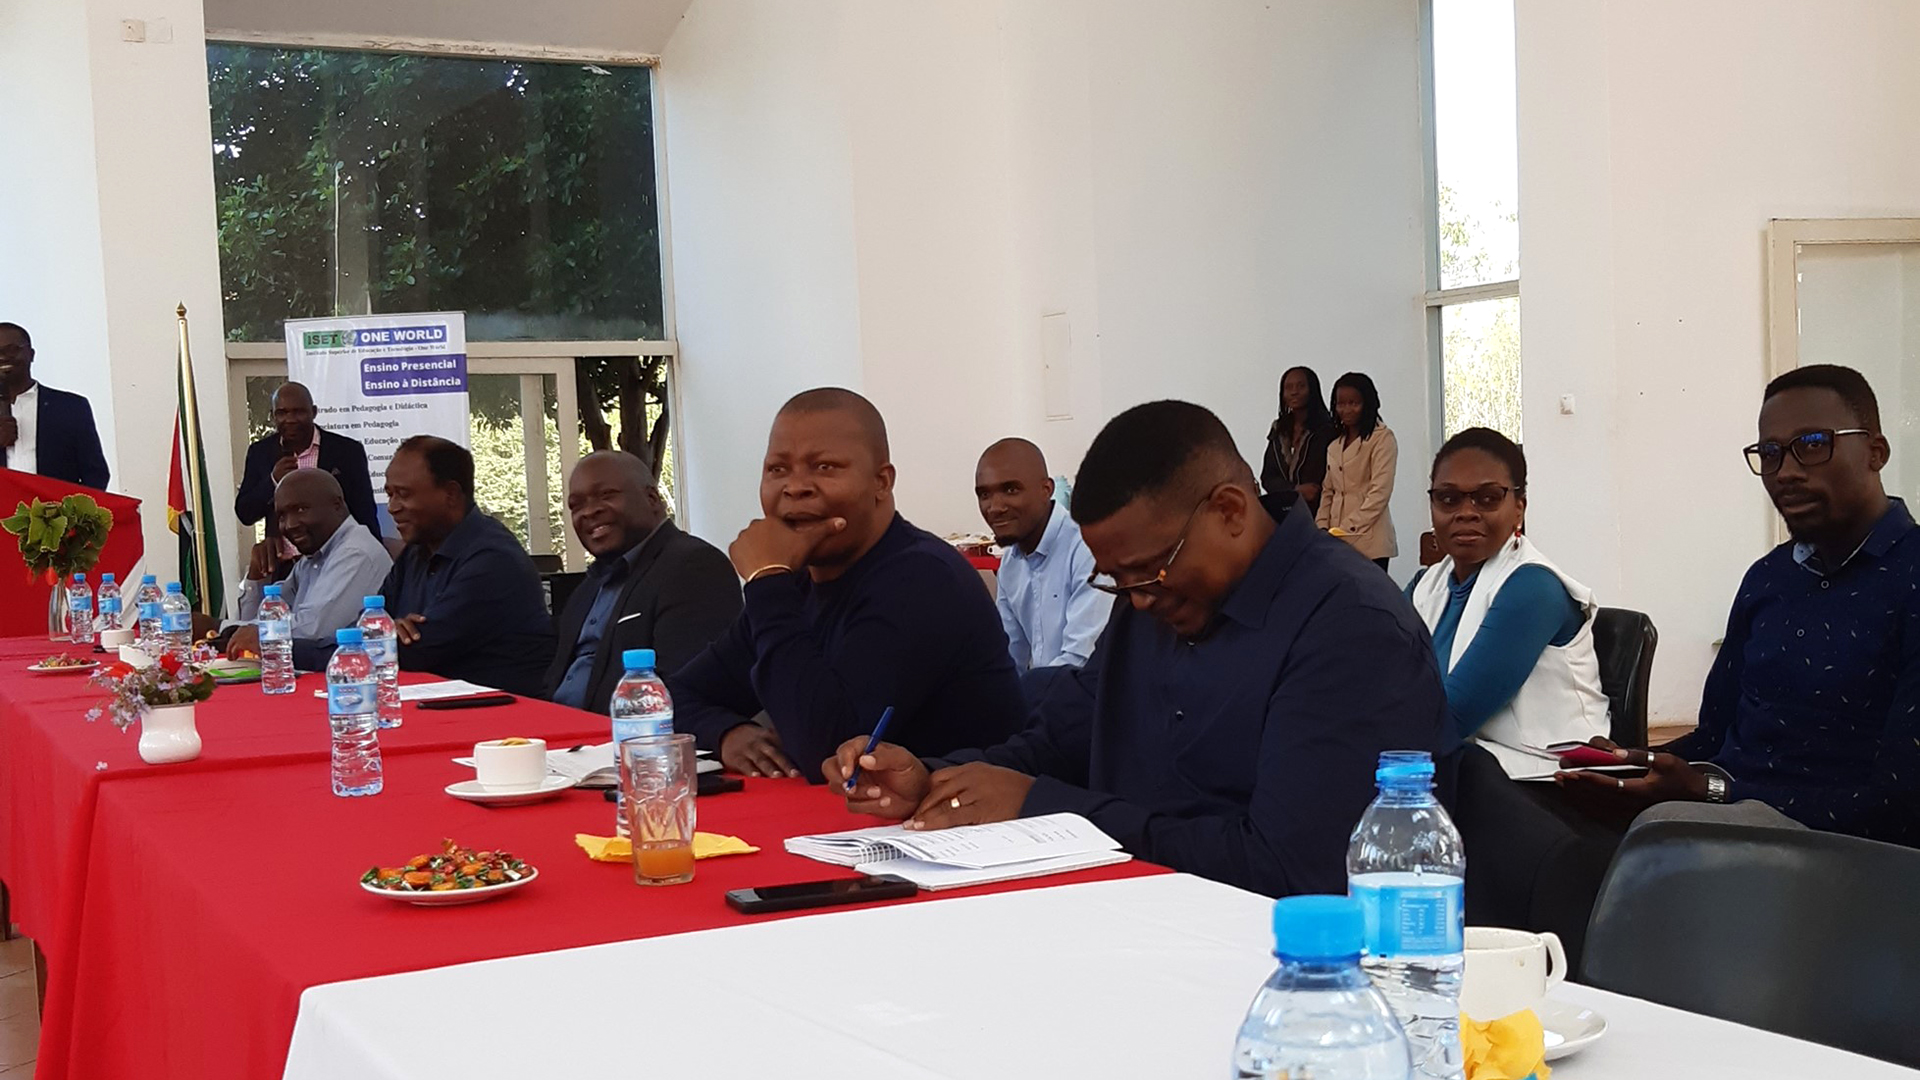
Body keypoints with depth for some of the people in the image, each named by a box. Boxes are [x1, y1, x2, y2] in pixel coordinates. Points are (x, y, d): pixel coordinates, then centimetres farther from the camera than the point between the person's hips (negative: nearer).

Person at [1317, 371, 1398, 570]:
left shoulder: (1382, 438, -2)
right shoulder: (1334, 446, 20)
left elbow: (1380, 493, -10)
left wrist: (1348, 529, -14)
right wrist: (1321, 530, 5)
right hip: (1338, 542, 6)